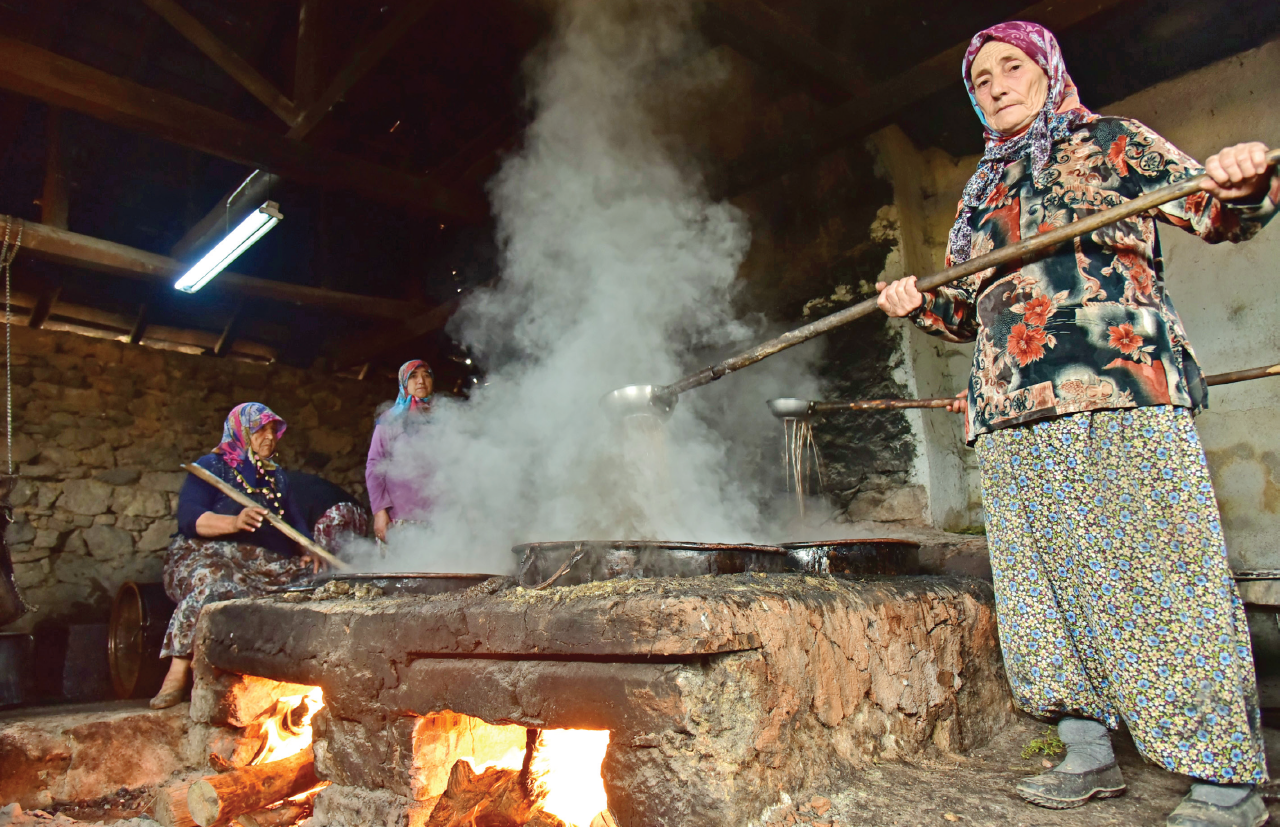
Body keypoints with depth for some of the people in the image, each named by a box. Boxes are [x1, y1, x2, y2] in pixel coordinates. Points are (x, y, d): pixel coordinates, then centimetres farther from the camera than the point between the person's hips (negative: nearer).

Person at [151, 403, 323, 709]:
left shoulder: (276, 476, 25)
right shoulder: (211, 466, 6)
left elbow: (296, 522, 21)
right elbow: (189, 517, -9)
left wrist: (308, 551, -1)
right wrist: (234, 522, -28)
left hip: (267, 563, 5)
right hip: (207, 556, -5)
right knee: (212, 584, -38)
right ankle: (176, 677, -34)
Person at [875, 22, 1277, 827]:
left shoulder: (1110, 143, 11)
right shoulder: (982, 191, 24)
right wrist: (920, 303, 5)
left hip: (1118, 394, -5)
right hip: (1015, 414, 6)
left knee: (1156, 570, -6)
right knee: (1045, 580, 6)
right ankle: (1089, 754, 18)